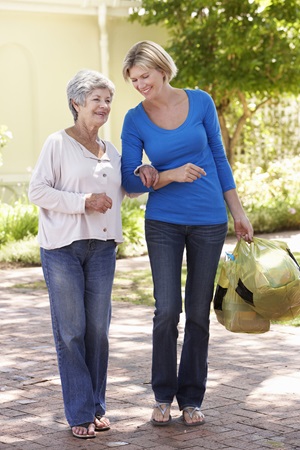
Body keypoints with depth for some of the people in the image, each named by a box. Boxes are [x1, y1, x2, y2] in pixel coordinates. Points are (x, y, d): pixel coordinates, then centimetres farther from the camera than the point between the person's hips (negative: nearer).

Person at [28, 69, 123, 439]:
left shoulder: (111, 152, 15)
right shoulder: (58, 143, -3)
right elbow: (37, 190, -9)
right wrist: (83, 202, -17)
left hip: (102, 247, 5)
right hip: (62, 247, -5)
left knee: (98, 328, 6)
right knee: (71, 330, -2)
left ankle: (96, 406, 17)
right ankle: (79, 413, 5)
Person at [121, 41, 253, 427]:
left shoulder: (200, 102, -2)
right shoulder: (135, 120, -4)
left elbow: (219, 158, 7)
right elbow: (129, 180, -4)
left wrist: (238, 212, 6)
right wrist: (170, 176, -21)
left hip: (209, 222, 1)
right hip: (163, 224, -1)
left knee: (198, 312, 5)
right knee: (167, 310, -8)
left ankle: (191, 398, 16)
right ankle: (163, 395, 10)